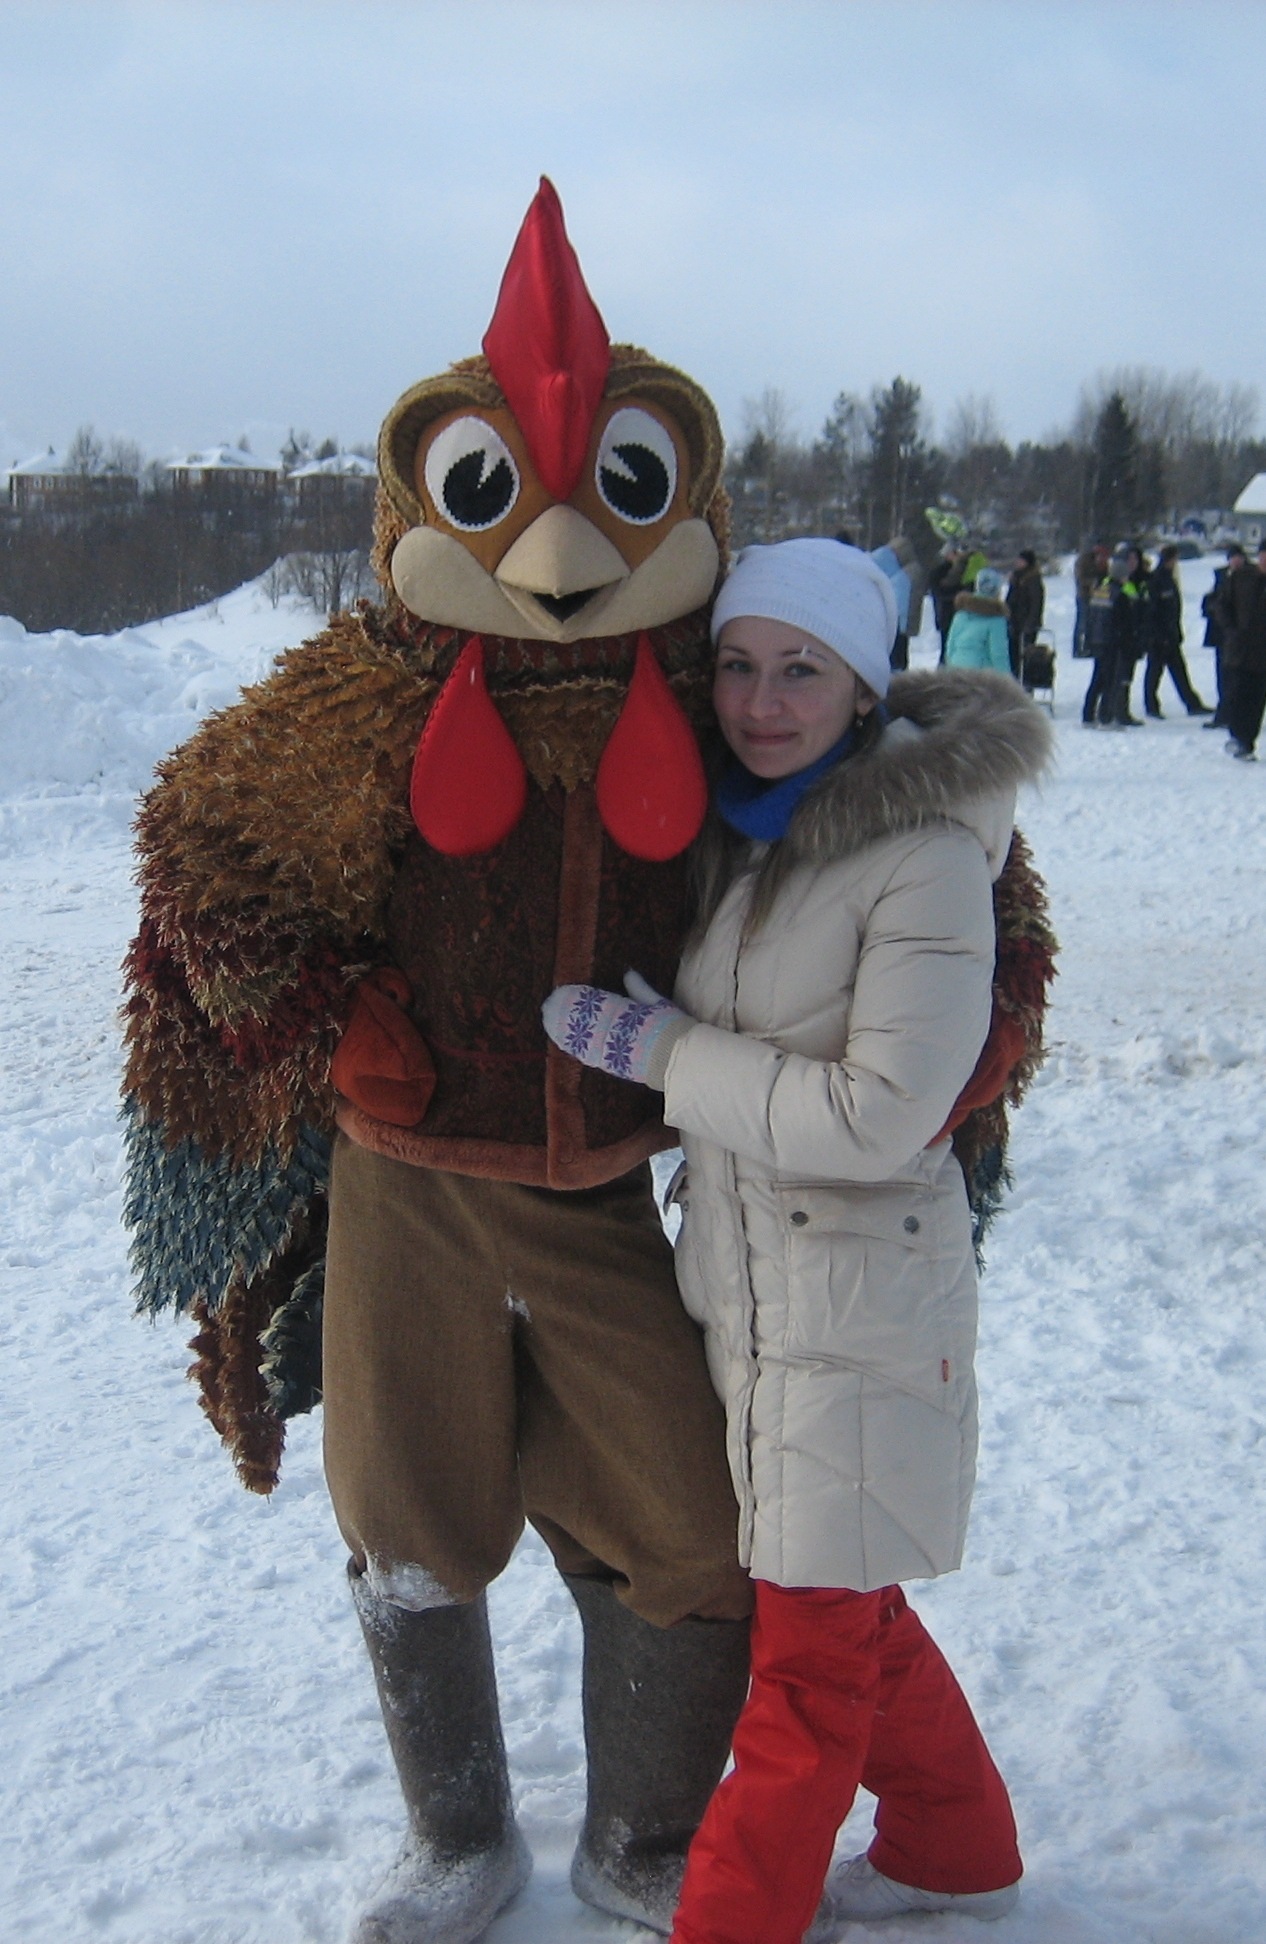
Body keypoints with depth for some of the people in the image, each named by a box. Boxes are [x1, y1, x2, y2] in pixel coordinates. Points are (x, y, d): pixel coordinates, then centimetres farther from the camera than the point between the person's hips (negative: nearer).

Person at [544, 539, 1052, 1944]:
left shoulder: (925, 857, -18)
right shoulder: (734, 827, 5)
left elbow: (881, 1115, -23)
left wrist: (656, 1048, -17)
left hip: (858, 1299, -8)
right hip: (740, 1283, 8)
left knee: (813, 1645, 6)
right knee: (846, 1609, 22)